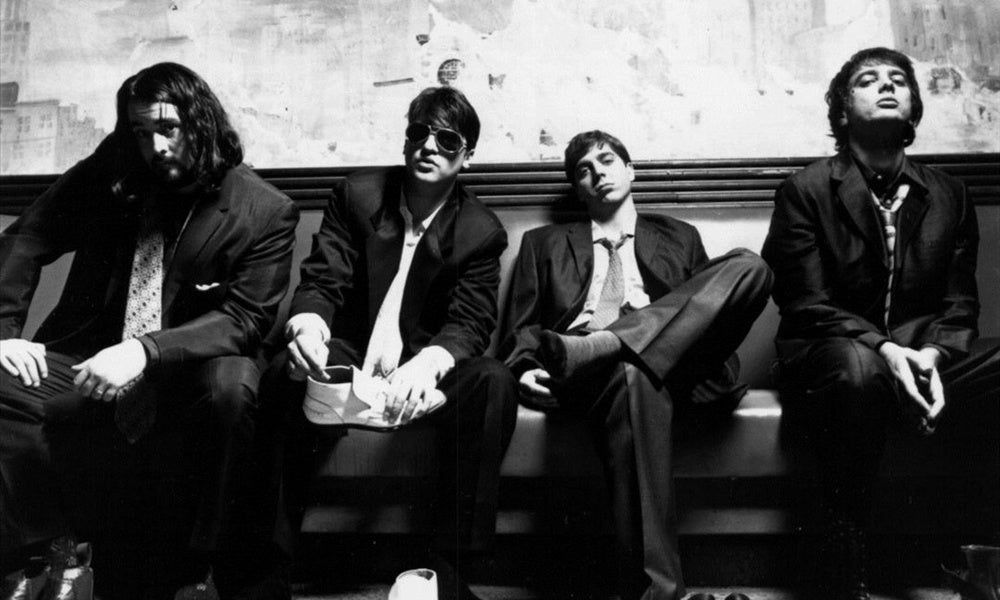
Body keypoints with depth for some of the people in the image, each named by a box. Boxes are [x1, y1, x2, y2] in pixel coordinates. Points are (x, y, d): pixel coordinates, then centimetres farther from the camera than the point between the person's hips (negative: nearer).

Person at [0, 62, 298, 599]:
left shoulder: (265, 212, -7)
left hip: (184, 375, -3)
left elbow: (243, 319, -12)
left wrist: (146, 351, -25)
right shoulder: (107, 173, 4)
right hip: (85, 361, 4)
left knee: (232, 385, -35)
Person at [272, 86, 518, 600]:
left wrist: (426, 364, -33)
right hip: (348, 361, 1)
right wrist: (306, 325, -30)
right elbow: (321, 281, -4)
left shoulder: (482, 231, 0)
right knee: (285, 372, -31)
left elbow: (471, 323, -9)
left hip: (423, 375, 0)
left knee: (495, 383, -30)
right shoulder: (357, 195, 3)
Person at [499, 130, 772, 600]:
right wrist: (526, 370, -7)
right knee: (632, 374, -40)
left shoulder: (679, 237, 29)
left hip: (670, 358, 2)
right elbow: (519, 330, 16)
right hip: (582, 373, -2)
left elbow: (708, 304, 19)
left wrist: (724, 375, -2)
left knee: (749, 266, -20)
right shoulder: (544, 243, 25)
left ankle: (593, 348, -33)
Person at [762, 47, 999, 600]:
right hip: (825, 359, -4)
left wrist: (933, 355, -13)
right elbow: (805, 304, -6)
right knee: (857, 367, -39)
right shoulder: (805, 191, 1)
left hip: (922, 357, 4)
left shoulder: (947, 195, 15)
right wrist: (882, 348, -22)